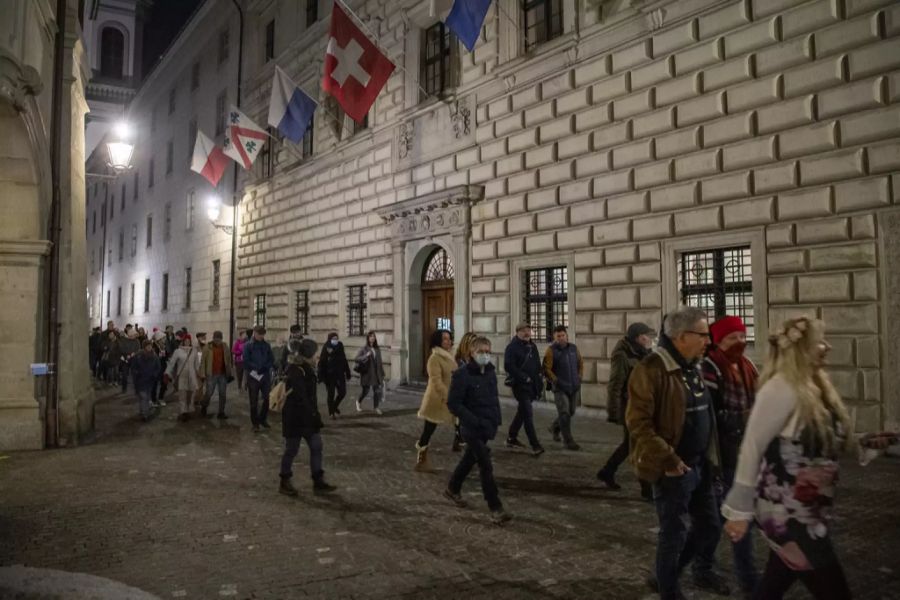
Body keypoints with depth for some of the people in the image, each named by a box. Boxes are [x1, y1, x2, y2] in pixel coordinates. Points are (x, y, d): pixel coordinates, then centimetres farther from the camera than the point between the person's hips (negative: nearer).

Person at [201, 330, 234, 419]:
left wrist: (230, 373, 5)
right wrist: (203, 374, -7)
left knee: (222, 394, 5)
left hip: (223, 374, 3)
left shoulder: (225, 346, 4)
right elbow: (203, 361, -3)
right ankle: (203, 410, 24)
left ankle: (221, 413, 14)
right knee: (209, 393, 2)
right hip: (211, 375, -3)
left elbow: (229, 360, 8)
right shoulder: (208, 347, -5)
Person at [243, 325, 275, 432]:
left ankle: (263, 419, 22)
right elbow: (246, 361, -9)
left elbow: (272, 359, 6)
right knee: (254, 401, 4)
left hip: (265, 376, 3)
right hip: (253, 376, -3)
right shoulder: (248, 345, -3)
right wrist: (257, 368, -17)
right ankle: (255, 423, 14)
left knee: (268, 398, 2)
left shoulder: (266, 345, 7)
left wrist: (265, 367, -12)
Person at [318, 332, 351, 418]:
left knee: (342, 392, 3)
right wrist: (322, 377, -16)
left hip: (340, 375, 4)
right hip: (330, 376, -4)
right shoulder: (326, 350, -10)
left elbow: (345, 362, 9)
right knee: (331, 394, 3)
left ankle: (335, 405, 30)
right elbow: (321, 364, -11)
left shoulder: (340, 348, 4)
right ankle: (331, 412, 16)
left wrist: (348, 374, 8)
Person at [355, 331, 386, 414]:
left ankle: (376, 407, 6)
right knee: (365, 390, 7)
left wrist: (382, 373, 11)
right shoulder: (364, 349, -5)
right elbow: (356, 359, -10)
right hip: (366, 373, -3)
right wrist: (366, 356, -23)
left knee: (377, 390, -2)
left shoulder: (377, 349, 8)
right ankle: (359, 402, 35)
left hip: (376, 373, 4)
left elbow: (380, 362, 12)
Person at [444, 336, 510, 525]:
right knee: (486, 467, -7)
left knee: (470, 459, 22)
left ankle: (452, 489, 43)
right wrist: (476, 421, -23)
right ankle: (495, 509, 1)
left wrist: (496, 420, 7)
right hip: (472, 429, -7)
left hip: (487, 428, 7)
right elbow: (453, 404, -19)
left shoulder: (491, 372, 3)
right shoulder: (462, 374, -18)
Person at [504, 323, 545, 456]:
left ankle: (511, 438, 32)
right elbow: (509, 366, -19)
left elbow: (537, 366, 21)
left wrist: (539, 383, 13)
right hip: (520, 385, -8)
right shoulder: (512, 347, -11)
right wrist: (524, 377, -20)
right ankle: (535, 445, -11)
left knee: (522, 412, 17)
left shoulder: (532, 346, 15)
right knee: (528, 413, -12)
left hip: (531, 385, 8)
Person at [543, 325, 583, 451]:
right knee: (564, 414, -9)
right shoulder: (551, 350, -9)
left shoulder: (573, 348, 6)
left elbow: (580, 363, 19)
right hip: (560, 388, -5)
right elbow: (546, 369, -12)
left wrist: (580, 377, 8)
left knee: (571, 412, 16)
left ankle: (555, 428, 40)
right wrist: (556, 381, -17)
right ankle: (568, 441, 0)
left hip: (574, 387, 5)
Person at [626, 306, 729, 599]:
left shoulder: (693, 367, 9)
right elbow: (637, 421, -24)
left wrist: (709, 456, 14)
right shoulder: (653, 369, -20)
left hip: (700, 464, 8)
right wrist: (666, 458, -24)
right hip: (673, 468, -8)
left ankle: (702, 572, 43)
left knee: (709, 525, 19)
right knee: (674, 534, 5)